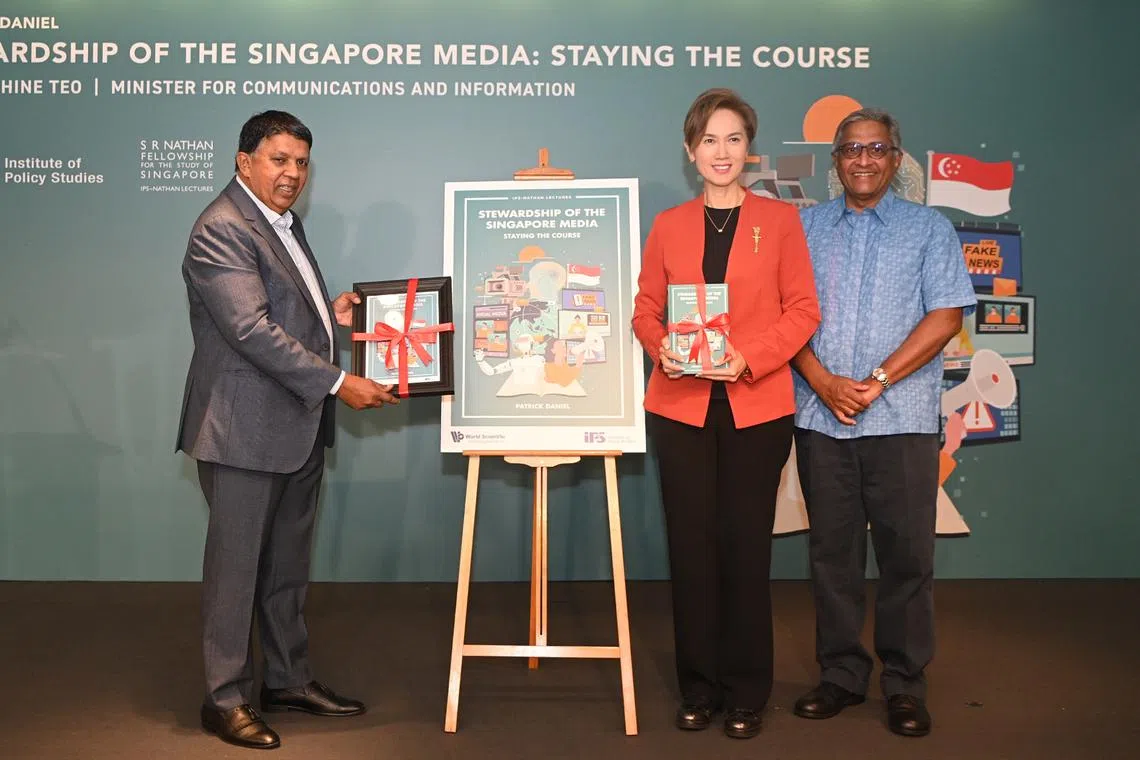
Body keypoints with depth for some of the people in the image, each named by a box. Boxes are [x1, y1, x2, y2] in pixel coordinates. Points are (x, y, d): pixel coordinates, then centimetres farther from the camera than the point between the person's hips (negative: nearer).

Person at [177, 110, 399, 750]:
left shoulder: (284, 223, 17)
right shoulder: (222, 230, -15)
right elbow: (251, 330, -24)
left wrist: (332, 314, 6)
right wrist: (337, 382, -24)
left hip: (299, 428, 9)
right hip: (245, 429, -9)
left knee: (289, 566, 17)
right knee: (237, 566, 3)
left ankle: (289, 679, 30)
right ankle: (226, 698, 16)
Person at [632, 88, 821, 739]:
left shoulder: (779, 219, 4)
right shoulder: (669, 225, 10)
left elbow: (803, 311, 0)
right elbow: (646, 309, 10)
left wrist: (749, 358, -15)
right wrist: (662, 350, -12)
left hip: (756, 409, -2)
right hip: (682, 407, 2)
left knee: (746, 548, 3)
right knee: (691, 547, 6)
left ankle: (747, 692, 18)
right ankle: (699, 687, 20)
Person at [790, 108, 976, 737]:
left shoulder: (928, 229, 8)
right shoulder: (805, 227, 13)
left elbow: (945, 316, -2)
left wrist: (878, 380, -11)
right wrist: (823, 381, -10)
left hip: (901, 418, -2)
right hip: (820, 416, 2)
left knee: (906, 552, 1)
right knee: (832, 550, 7)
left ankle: (905, 683, 14)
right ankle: (841, 674, 19)